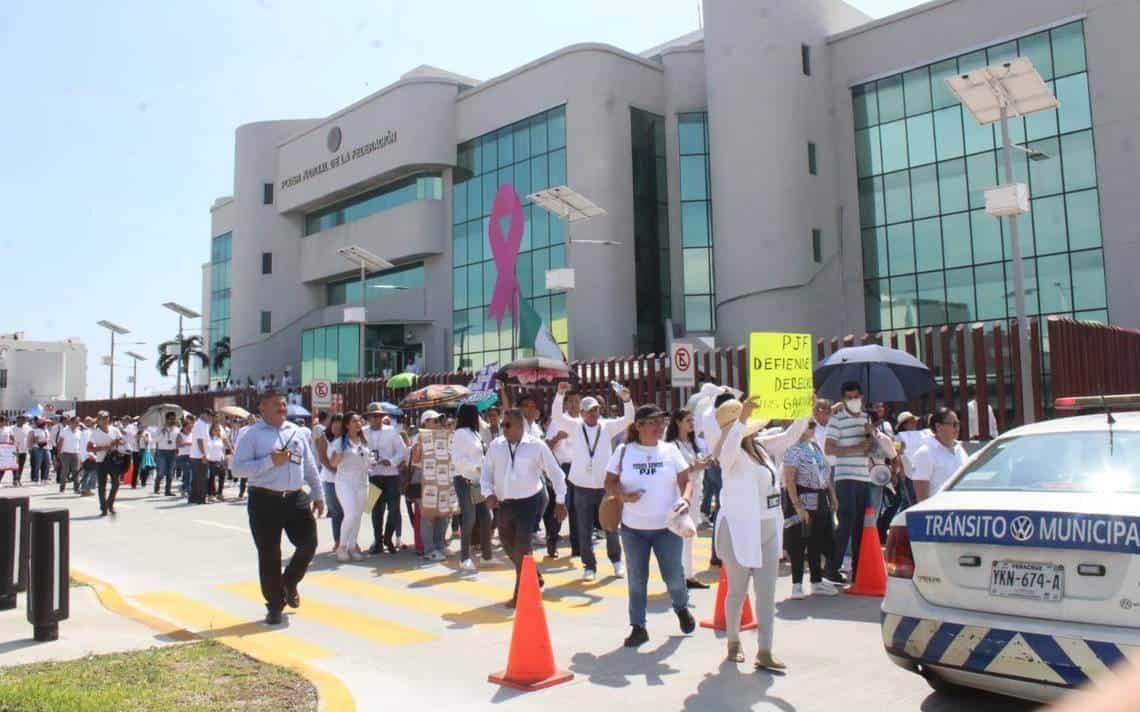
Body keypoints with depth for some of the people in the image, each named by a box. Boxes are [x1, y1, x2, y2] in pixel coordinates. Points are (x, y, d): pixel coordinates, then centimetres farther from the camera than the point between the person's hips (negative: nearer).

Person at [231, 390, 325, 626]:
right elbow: (238, 467, -11)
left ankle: (289, 582, 29)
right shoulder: (251, 435, -3)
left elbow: (310, 466, 15)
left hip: (296, 498, 4)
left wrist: (318, 495, 13)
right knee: (269, 555, 3)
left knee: (309, 543, 0)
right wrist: (270, 461, -17)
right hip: (265, 501, -4)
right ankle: (275, 606, 19)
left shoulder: (296, 432, 12)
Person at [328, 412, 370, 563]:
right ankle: (342, 547, -1)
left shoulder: (364, 441, 9)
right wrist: (338, 455, -29)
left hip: (362, 483, 6)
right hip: (345, 482, -6)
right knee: (351, 514, -15)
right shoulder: (340, 442, -8)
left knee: (358, 516, 6)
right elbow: (332, 464, -12)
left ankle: (352, 547, 14)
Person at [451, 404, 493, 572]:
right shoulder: (461, 433, -10)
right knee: (469, 519, -10)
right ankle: (465, 558, -2)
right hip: (465, 481, -9)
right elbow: (457, 459, -18)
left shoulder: (474, 433, 18)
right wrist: (477, 466, -22)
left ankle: (487, 554, 20)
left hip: (477, 481, 9)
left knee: (485, 517, 8)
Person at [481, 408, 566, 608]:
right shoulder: (495, 445, 2)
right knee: (507, 542, 15)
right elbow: (486, 472, 8)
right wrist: (488, 493, -9)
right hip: (504, 503, 5)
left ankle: (520, 594, 9)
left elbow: (555, 473, -1)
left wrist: (560, 501, -1)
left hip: (530, 501, -5)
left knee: (522, 545, -6)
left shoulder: (536, 445, -8)